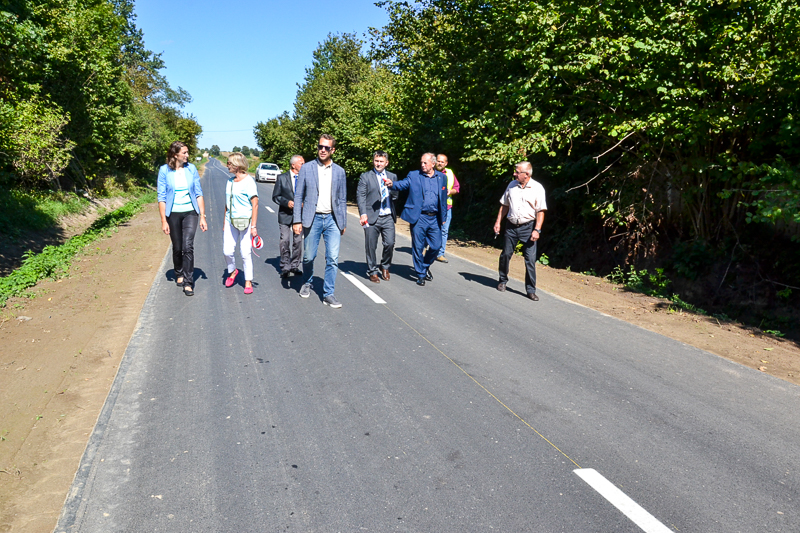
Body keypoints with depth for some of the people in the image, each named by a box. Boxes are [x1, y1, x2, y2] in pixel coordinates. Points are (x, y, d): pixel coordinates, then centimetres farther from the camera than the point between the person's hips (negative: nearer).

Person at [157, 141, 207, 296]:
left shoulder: (191, 169, 1)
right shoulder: (164, 171, -4)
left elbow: (198, 194, 5)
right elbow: (162, 197, -2)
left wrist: (203, 216, 2)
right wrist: (164, 221, -6)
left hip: (190, 213, 0)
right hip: (173, 214, 0)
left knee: (188, 246, -14)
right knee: (177, 248, 11)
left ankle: (188, 282, -9)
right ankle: (179, 274, 35)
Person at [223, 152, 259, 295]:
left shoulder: (248, 181, -9)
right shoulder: (230, 181, 11)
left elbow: (255, 204, -11)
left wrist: (253, 226, -15)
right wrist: (225, 222, 17)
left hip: (245, 222, -5)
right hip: (231, 221, 5)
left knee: (245, 253, 0)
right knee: (227, 251, -1)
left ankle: (248, 282, 14)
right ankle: (232, 271, 28)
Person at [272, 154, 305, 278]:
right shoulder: (282, 178, 0)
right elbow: (275, 196, 0)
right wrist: (287, 202, -16)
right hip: (285, 214, -2)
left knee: (298, 241, 7)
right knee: (285, 241, -4)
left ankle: (295, 266, 20)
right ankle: (285, 267, 6)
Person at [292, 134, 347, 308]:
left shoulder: (339, 171, 7)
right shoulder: (306, 168, 2)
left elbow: (342, 199, 11)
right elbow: (298, 196, 2)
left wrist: (343, 223, 9)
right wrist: (297, 221, -5)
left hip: (332, 219, 1)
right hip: (313, 218, -1)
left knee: (333, 258, -5)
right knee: (309, 256, 7)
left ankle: (328, 294, 4)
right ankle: (307, 283, 35)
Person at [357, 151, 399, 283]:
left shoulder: (392, 176, 14)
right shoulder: (365, 177, 5)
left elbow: (395, 196, 10)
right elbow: (360, 196, -2)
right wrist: (363, 214, -14)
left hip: (388, 217, 2)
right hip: (372, 217, -2)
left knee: (390, 243, -4)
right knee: (371, 246, 3)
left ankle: (385, 267, 21)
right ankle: (372, 271, 20)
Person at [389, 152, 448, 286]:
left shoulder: (442, 177, 10)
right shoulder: (413, 176, 2)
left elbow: (444, 198, 14)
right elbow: (402, 184, -13)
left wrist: (443, 217, 12)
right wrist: (392, 185, -34)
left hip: (435, 218, 2)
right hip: (418, 218, -2)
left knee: (436, 246, 5)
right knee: (418, 247, 2)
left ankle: (425, 266, 32)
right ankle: (421, 274, 17)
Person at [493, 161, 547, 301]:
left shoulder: (537, 188, -5)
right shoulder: (512, 185, 8)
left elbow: (541, 211, -7)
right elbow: (504, 205, 15)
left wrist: (537, 230, -15)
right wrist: (498, 222, 9)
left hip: (528, 227, -4)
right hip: (511, 226, 4)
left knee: (530, 259, -4)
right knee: (505, 254, 8)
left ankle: (531, 290, 5)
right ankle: (502, 280, 29)